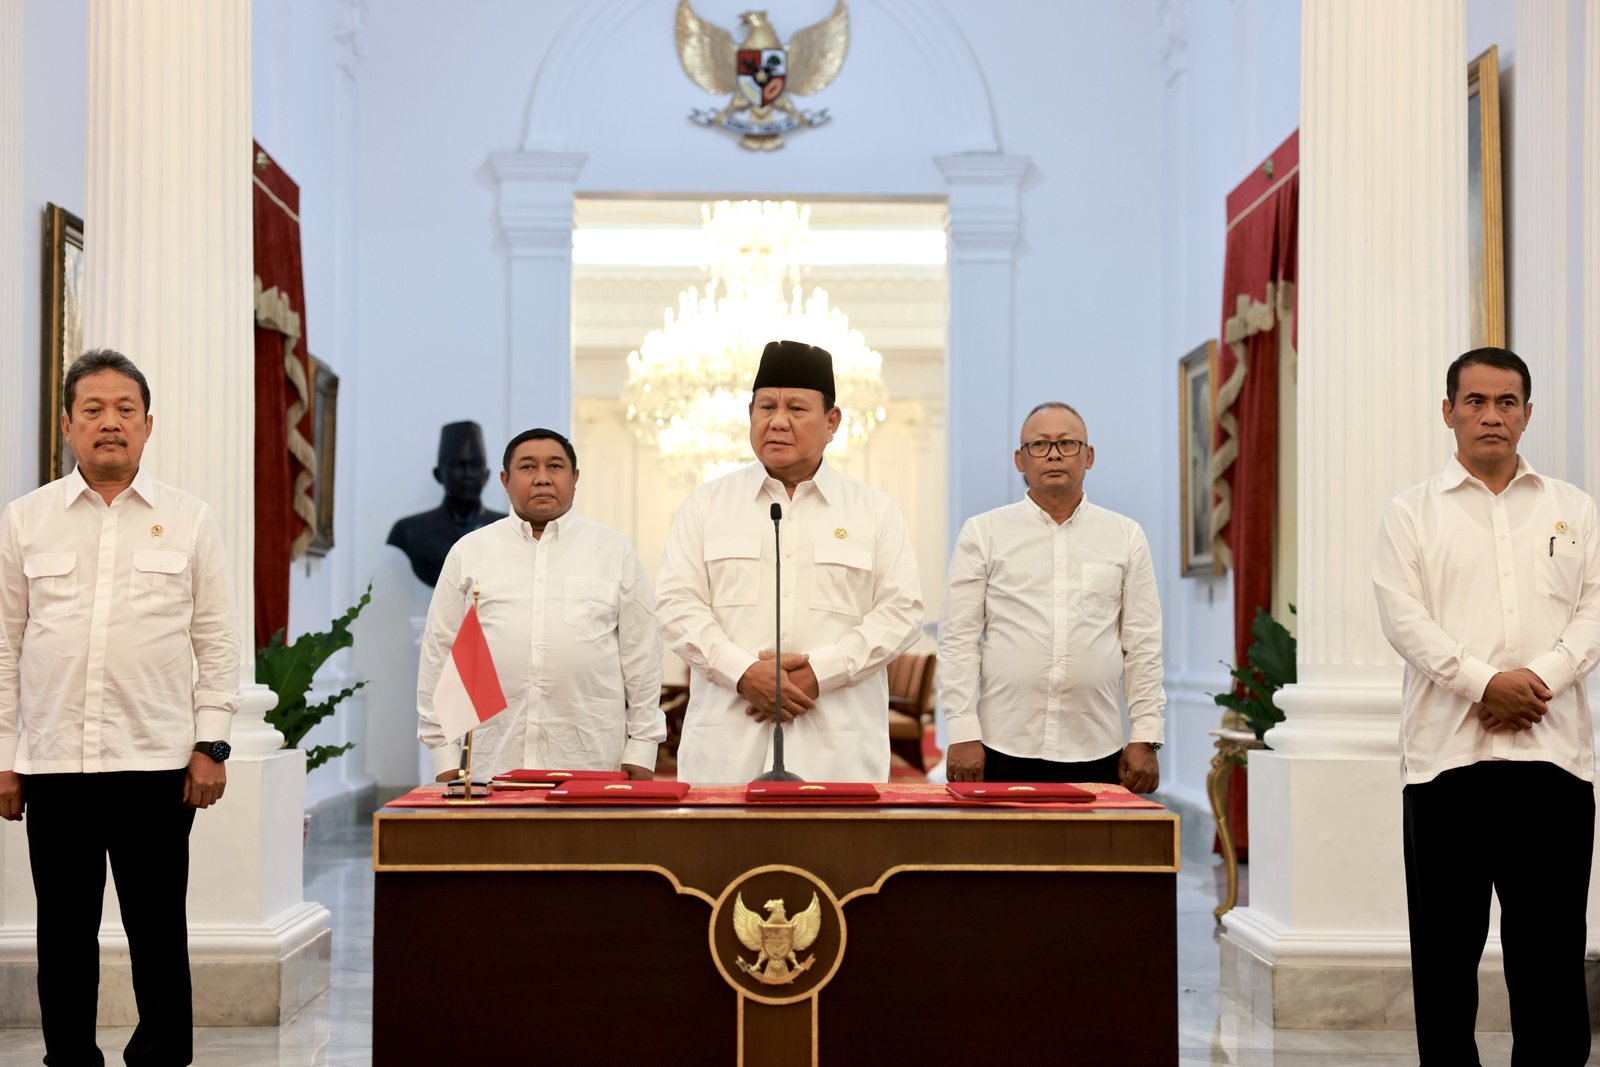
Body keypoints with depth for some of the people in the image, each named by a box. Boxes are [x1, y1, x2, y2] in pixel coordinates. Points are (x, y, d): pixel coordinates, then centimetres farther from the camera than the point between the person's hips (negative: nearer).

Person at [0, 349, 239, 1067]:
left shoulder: (188, 520, 6)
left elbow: (217, 641, 6)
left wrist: (210, 744, -1)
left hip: (156, 765, -1)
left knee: (159, 937, 4)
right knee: (64, 940, 7)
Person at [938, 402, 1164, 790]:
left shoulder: (1126, 536, 10)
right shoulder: (983, 533, 6)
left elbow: (1143, 645, 9)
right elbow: (959, 640, 3)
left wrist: (1145, 738, 3)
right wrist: (963, 734, -5)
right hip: (1003, 748, -1)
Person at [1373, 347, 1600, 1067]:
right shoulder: (1413, 513, 9)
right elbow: (1402, 616, -3)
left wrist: (1541, 676, -12)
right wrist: (1482, 682, -15)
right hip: (1446, 751, -1)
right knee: (1446, 942, 4)